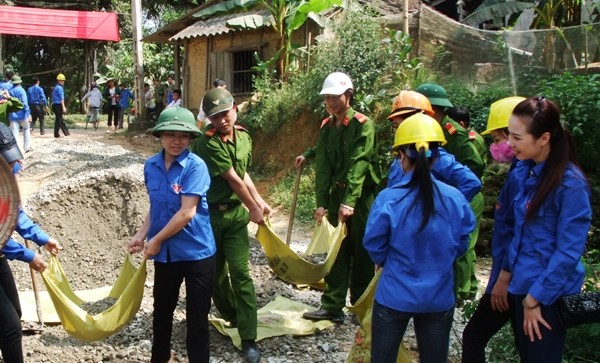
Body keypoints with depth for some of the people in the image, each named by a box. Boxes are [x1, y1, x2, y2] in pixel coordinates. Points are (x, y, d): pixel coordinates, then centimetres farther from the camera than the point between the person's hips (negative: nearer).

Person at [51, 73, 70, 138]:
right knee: (58, 120, -4)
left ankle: (66, 132, 19)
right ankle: (56, 134, -1)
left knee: (61, 120, 13)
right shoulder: (59, 88, -12)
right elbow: (61, 98, -18)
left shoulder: (55, 87, 18)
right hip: (58, 105, -10)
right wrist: (63, 107, -21)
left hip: (54, 105, 10)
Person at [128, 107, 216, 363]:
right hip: (165, 253, 6)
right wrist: (141, 235, -1)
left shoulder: (196, 166, -17)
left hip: (196, 252, -6)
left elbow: (187, 212, -21)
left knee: (197, 316, 6)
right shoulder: (151, 166, 0)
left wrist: (156, 240, -14)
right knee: (162, 310, 23)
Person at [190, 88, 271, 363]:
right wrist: (253, 208, -8)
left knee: (240, 272, -4)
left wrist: (259, 200, 14)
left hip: (236, 213, 4)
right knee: (215, 272, 12)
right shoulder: (207, 143, -19)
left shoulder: (244, 137, 4)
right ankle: (232, 317, 37)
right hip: (209, 214, -3)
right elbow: (232, 179, -16)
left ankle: (249, 339, -1)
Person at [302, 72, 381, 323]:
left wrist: (349, 201, -28)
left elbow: (358, 164, -21)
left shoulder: (362, 124, -12)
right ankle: (332, 306, 13)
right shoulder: (326, 127, 7)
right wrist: (321, 202, -6)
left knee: (361, 253, 5)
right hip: (336, 194, 5)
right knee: (336, 251, 6)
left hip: (361, 195, -5)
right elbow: (323, 166, 2)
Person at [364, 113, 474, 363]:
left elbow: (374, 248, -6)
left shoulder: (388, 199, -18)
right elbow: (460, 247, 3)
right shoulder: (455, 199, -10)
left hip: (394, 296, -2)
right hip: (439, 298, 2)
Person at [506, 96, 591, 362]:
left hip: (548, 293, -7)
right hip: (521, 284, 7)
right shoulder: (523, 171, -1)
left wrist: (535, 299, -16)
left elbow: (569, 252, -19)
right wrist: (507, 270, 7)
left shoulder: (570, 184, -21)